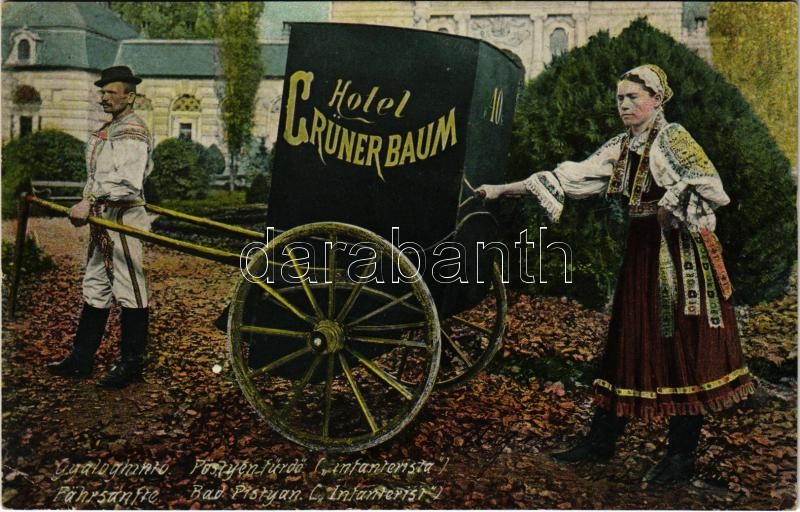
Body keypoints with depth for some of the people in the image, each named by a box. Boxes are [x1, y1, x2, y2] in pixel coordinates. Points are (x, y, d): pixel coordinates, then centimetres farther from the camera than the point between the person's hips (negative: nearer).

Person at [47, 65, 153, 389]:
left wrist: (89, 201, -30)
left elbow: (127, 181, -25)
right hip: (102, 219, 10)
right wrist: (89, 206, 9)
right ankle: (81, 359, 24)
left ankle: (131, 365, 6)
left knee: (130, 291, -3)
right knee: (95, 289, 14)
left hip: (124, 219, -10)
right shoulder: (108, 131, 19)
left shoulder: (133, 132, -11)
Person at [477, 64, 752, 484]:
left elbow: (711, 188, -17)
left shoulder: (673, 139, -7)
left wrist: (670, 207, -13)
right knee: (628, 343, 11)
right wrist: (504, 189, 3)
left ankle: (681, 456, 8)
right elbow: (571, 177, 8)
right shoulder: (620, 147, 13)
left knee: (682, 349, -2)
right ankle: (601, 440, 19)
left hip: (678, 256, -7)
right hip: (640, 252, 7)